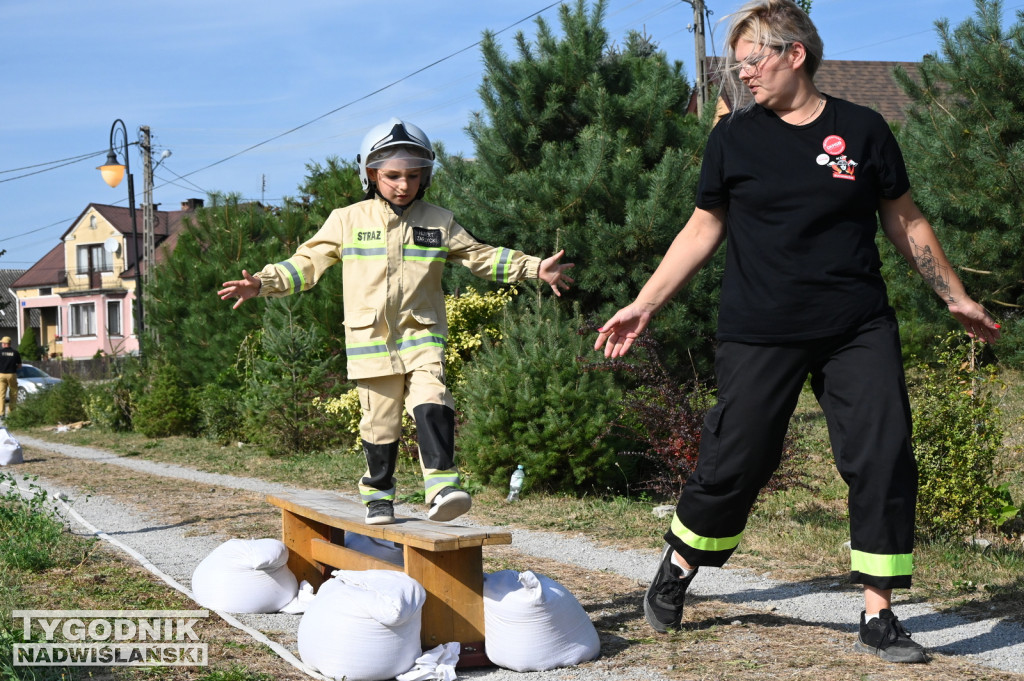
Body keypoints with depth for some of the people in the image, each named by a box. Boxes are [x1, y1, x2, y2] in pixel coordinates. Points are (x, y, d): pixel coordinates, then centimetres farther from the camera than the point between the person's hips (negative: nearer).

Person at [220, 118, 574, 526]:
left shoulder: (439, 223, 9)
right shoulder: (347, 222, 5)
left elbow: (481, 257, 15)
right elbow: (308, 263, 7)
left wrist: (534, 269, 6)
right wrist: (262, 283, -5)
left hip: (422, 333, 0)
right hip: (370, 339, 0)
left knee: (431, 400, -22)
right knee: (380, 420, 4)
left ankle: (442, 485, -28)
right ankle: (378, 495, 22)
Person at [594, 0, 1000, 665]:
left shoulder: (863, 129, 3)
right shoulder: (734, 136, 4)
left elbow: (905, 222, 13)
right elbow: (704, 230, 11)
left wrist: (956, 297, 17)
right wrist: (643, 306, 7)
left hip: (859, 331, 1)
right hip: (759, 333, -1)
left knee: (885, 460, -5)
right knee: (734, 463, -1)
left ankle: (879, 616, 5)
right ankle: (678, 566, 26)